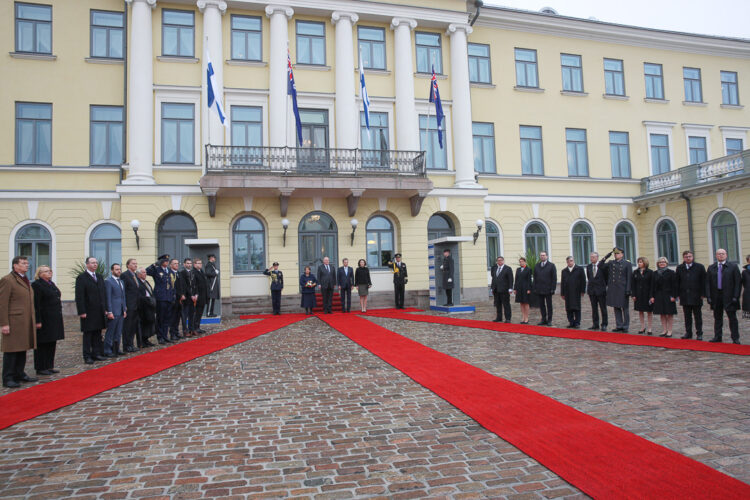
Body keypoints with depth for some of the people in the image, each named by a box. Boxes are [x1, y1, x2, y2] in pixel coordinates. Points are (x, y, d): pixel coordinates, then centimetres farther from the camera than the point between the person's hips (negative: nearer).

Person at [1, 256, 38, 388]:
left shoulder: (25, 280, 17)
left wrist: (34, 321, 18)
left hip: (26, 322, 8)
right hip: (13, 322, -8)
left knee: (22, 349, 13)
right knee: (11, 350, -3)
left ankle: (19, 374, 22)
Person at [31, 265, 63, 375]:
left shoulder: (51, 283, 16)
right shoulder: (36, 285, -11)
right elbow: (35, 305, -16)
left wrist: (58, 319, 19)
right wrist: (38, 321, -20)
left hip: (54, 320, 9)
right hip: (44, 320, -9)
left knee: (52, 344, 13)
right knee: (42, 344, -1)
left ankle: (49, 366, 21)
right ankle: (40, 368, 7)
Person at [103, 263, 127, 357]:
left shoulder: (121, 282, 18)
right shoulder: (108, 281, -7)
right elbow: (108, 298, -12)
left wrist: (124, 310, 15)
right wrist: (109, 312, -16)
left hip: (121, 312, 8)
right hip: (113, 312, -8)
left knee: (118, 333, 12)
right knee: (110, 332, -2)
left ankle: (116, 349, 20)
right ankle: (107, 351, 4)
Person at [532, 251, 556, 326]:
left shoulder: (551, 265, 0)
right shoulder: (537, 266, 11)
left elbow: (554, 278, -4)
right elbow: (535, 278, 11)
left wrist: (553, 289, -10)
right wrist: (535, 288, 4)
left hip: (548, 289, -3)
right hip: (539, 290, 3)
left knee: (549, 305, 3)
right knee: (541, 305, 6)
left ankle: (549, 320, 10)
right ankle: (543, 320, 13)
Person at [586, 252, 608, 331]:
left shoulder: (602, 265, -7)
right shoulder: (588, 267, 7)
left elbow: (606, 277, 0)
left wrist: (604, 286, 0)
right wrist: (588, 288, 11)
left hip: (601, 290, -4)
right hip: (592, 290, 4)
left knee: (603, 308, 2)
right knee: (594, 308, 9)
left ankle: (604, 325, 7)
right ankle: (595, 324, 15)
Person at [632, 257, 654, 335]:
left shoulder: (650, 272, -5)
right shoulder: (635, 272, 5)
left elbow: (652, 285, -7)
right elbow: (633, 284, 6)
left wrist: (651, 296, -13)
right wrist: (634, 295, -1)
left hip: (647, 295, -4)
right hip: (639, 295, 4)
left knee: (649, 312, 4)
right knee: (640, 311, 8)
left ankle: (649, 328, 11)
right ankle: (643, 327, 18)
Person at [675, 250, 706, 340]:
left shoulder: (699, 267, 0)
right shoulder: (679, 268, 7)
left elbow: (703, 281, -1)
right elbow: (677, 282, 9)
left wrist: (702, 294, -6)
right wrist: (678, 294, 3)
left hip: (696, 296, -2)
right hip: (685, 296, 2)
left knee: (698, 316, 5)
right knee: (687, 316, 8)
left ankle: (699, 334, 12)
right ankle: (688, 333, 16)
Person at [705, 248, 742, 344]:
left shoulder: (733, 267, 1)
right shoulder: (711, 268, 8)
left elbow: (738, 282, -2)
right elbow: (707, 283, 7)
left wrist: (735, 296, -9)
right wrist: (709, 296, -1)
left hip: (729, 297, -3)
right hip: (716, 297, 3)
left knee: (732, 318, 2)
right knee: (717, 318, 10)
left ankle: (735, 338, 9)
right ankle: (717, 337, 17)